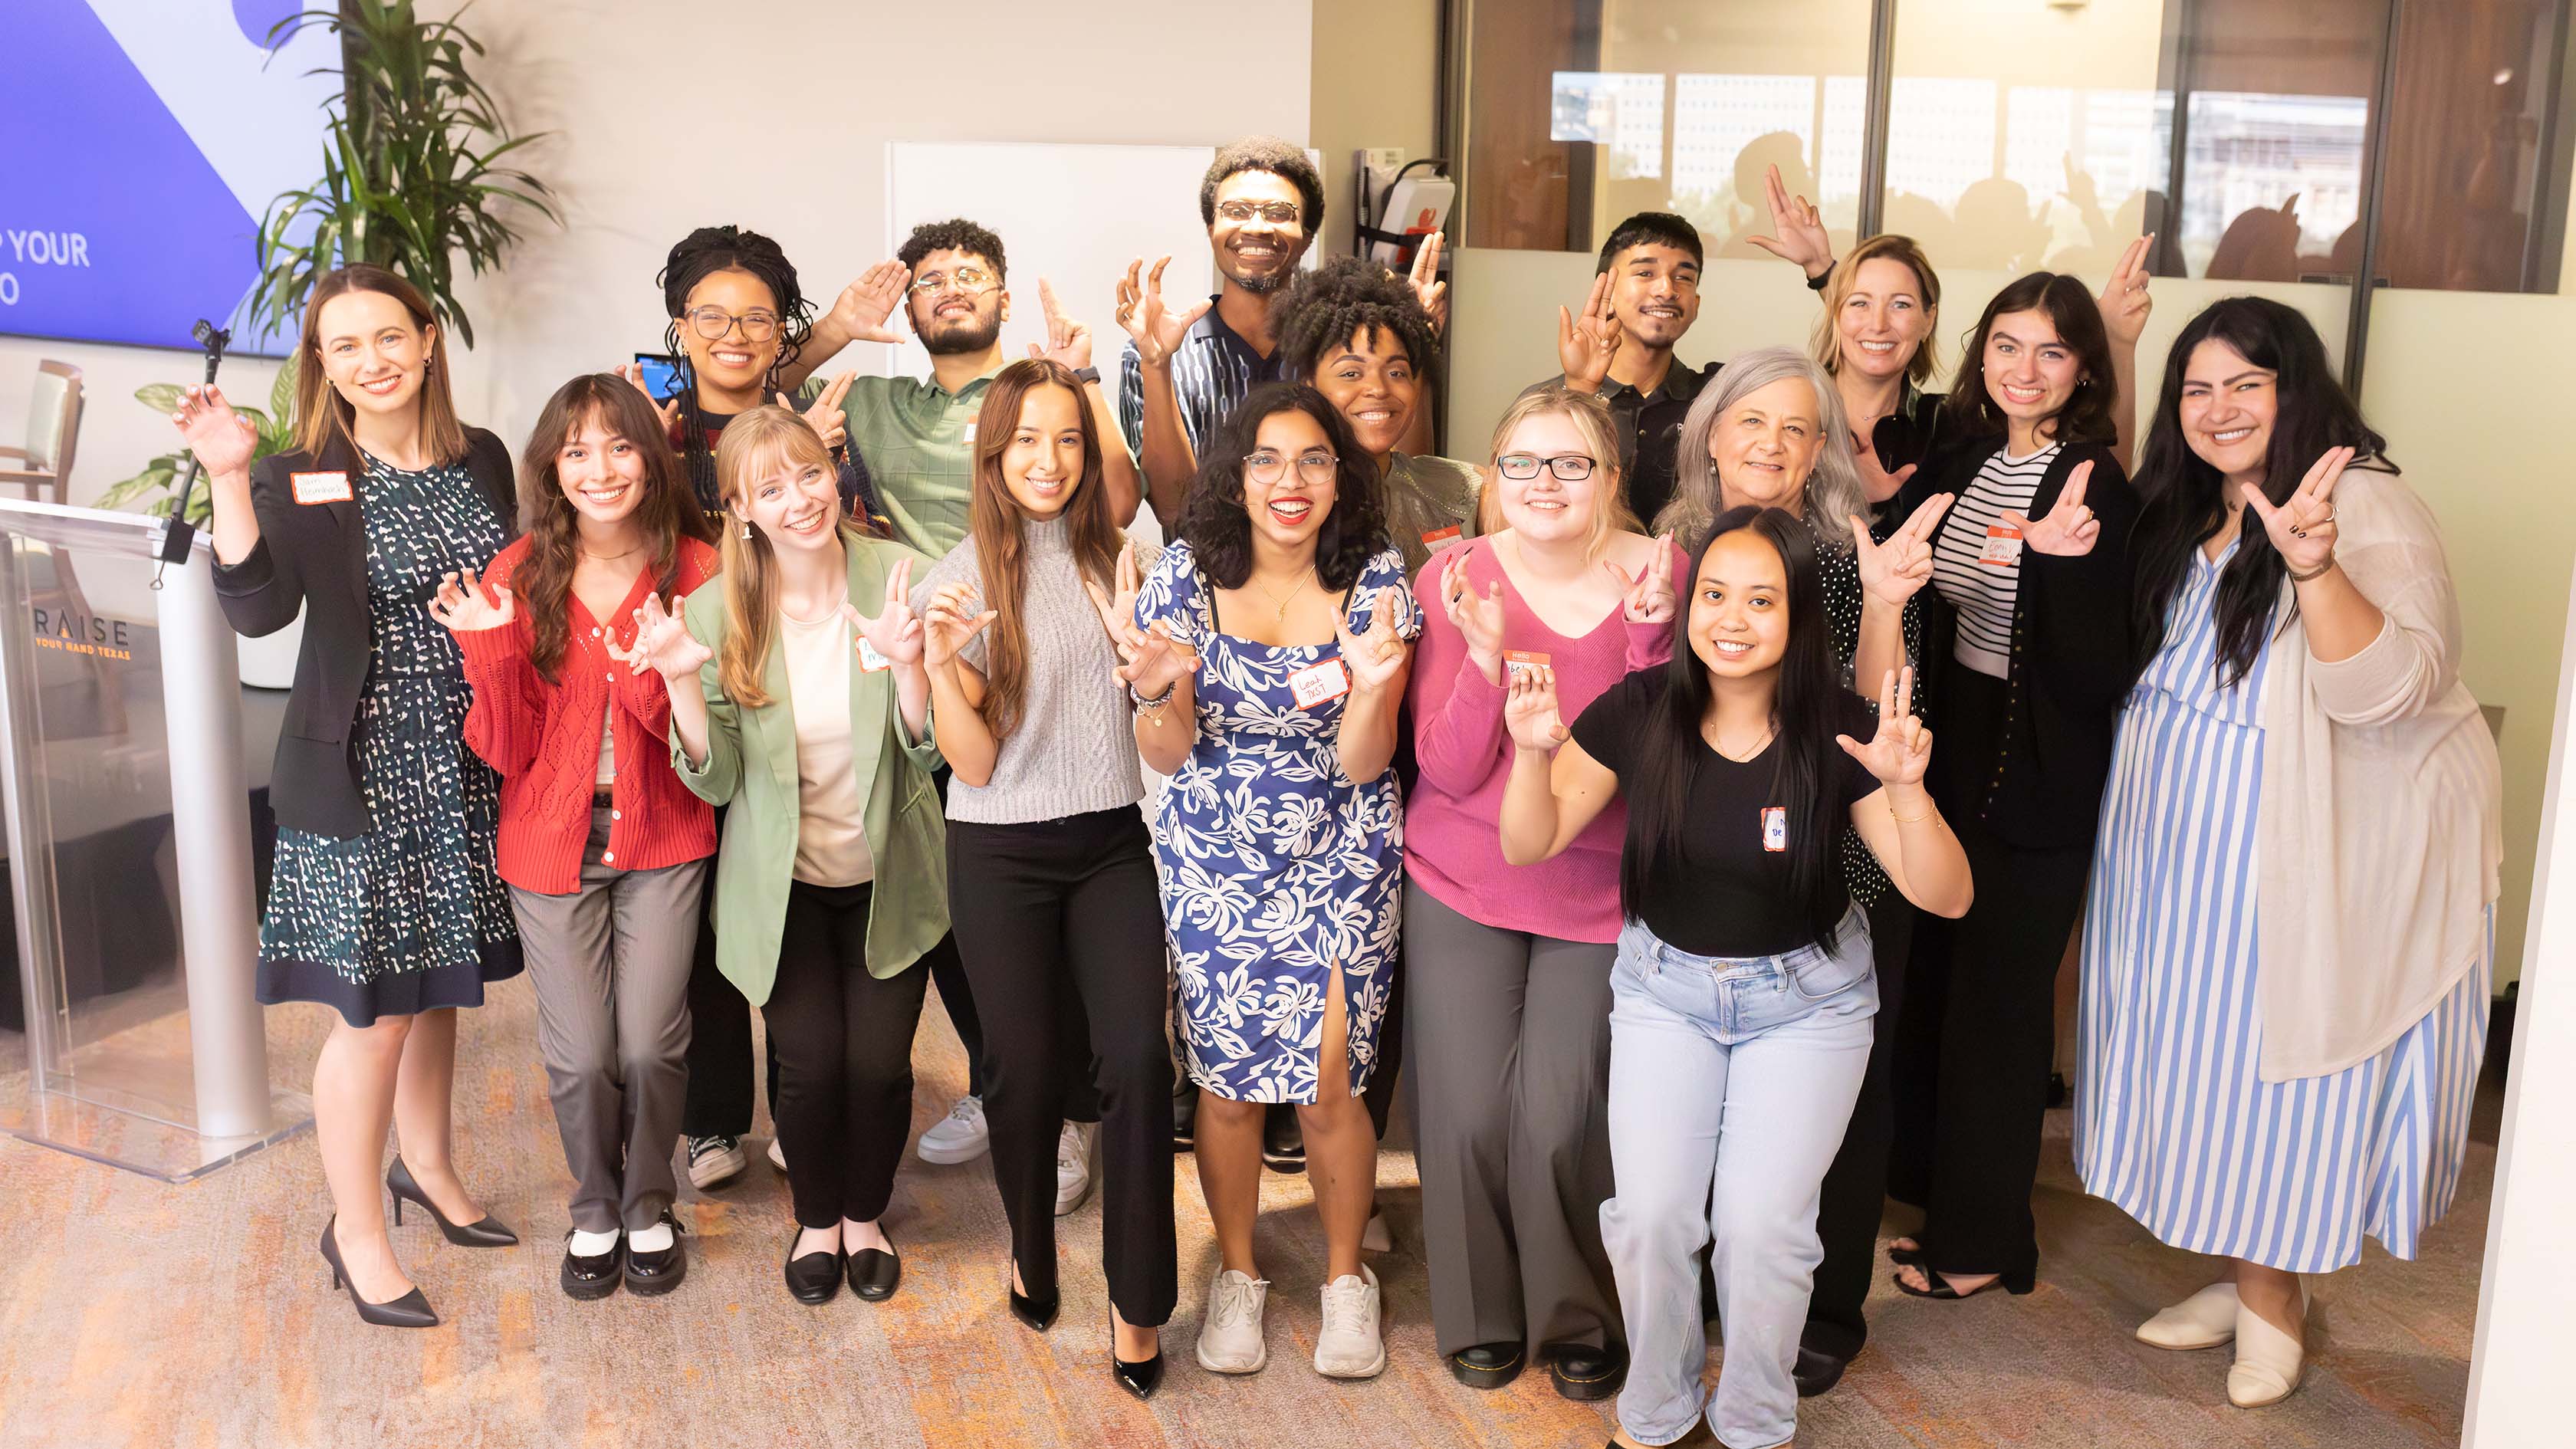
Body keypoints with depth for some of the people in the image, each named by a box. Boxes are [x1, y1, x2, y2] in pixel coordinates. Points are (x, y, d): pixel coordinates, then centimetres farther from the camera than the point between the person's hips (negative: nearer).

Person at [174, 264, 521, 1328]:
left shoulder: (482, 460, 5)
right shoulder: (300, 480, -9)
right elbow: (258, 611, -24)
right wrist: (230, 480, -32)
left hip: (467, 771, 5)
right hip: (362, 779, -5)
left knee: (436, 982, 20)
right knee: (374, 1012, 2)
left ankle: (427, 1168, 41)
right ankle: (355, 1231, 20)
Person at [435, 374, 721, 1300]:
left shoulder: (697, 571, -6)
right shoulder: (518, 576, -6)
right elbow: (505, 748, -5)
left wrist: (658, 678, -26)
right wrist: (489, 651, -22)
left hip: (663, 841, 0)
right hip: (553, 843, 0)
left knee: (651, 1045, 0)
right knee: (580, 1056, 3)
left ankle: (650, 1207, 27)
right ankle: (595, 1210, 30)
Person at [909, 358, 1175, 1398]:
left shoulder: (1117, 560, 2)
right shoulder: (957, 580, -3)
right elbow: (974, 765, -7)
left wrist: (1137, 641, -13)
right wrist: (941, 666, -23)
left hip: (1113, 843, 1)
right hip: (1002, 856, -1)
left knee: (1138, 1057, -11)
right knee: (1028, 1065, 6)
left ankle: (1136, 1302, 2)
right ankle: (1030, 1248, 35)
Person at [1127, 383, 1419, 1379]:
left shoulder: (1373, 577, -7)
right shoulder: (1187, 573, -6)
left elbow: (1361, 763, -10)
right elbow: (1167, 758, -5)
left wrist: (1373, 683, -29)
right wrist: (1160, 698, -26)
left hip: (1339, 862, -1)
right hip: (1212, 865, 1)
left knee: (1329, 1085, -2)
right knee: (1227, 1079, 5)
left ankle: (1346, 1276, 23)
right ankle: (1237, 1273, 29)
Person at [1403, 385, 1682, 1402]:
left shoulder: (1659, 577, -7)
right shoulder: (1454, 579, -7)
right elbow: (1448, 771, -11)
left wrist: (1648, 634, -23)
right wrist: (1485, 653, -25)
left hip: (1602, 892, 0)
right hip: (1463, 886, 1)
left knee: (1559, 1122, -7)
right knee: (1467, 1114, -1)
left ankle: (1580, 1317, 20)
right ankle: (1482, 1316, 25)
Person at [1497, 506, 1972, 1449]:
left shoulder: (1837, 732, -18)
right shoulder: (1639, 711, -14)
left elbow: (1944, 897, -19)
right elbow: (1529, 845, -9)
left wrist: (1906, 788, -37)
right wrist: (1535, 753, -29)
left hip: (1804, 997, -1)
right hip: (1665, 987, 1)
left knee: (1760, 1223, -9)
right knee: (1651, 1213, -7)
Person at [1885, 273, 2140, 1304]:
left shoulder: (2095, 489, -17)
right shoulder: (1964, 461, 4)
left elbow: (2096, 674, -23)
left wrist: (2060, 558, -37)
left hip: (2035, 782, -7)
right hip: (1952, 756, 7)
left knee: (1997, 999, 4)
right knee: (1933, 977, 19)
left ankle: (1982, 1240, 21)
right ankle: (1935, 1186, 39)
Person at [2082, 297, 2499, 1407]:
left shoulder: (2368, 507, -15)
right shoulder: (2183, 516, 9)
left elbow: (2390, 688, -27)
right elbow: (2148, 673, 24)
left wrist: (2313, 563, -42)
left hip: (2314, 851, -7)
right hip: (2191, 848, 7)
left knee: (2278, 1062, 3)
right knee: (2211, 1054, 13)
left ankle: (2271, 1295, 21)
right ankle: (2247, 1275, 29)